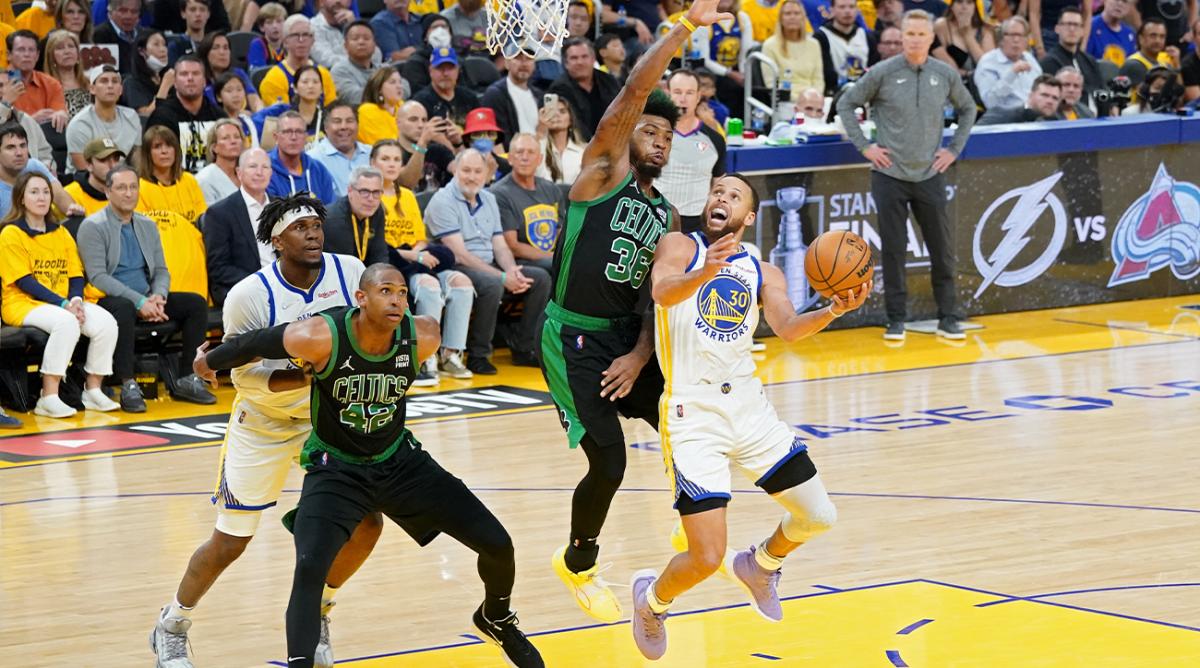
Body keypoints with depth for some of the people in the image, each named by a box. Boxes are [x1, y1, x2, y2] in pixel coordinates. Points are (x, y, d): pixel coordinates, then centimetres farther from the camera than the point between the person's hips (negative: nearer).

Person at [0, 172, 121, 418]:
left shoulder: (61, 233, 16)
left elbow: (76, 275, 11)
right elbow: (24, 281, -12)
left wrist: (76, 300, -12)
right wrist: (64, 305, -19)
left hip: (64, 303, 6)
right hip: (22, 305, -6)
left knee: (106, 322, -19)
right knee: (66, 323, -36)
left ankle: (93, 390, -6)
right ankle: (48, 398, -31)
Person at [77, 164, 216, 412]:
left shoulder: (148, 226, 16)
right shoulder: (92, 226, -4)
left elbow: (161, 271, 15)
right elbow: (97, 277, -14)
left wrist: (158, 297, -10)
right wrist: (139, 301, -22)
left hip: (146, 298, 6)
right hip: (110, 299, -6)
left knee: (196, 303, -12)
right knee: (124, 308, -40)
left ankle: (185, 380, -10)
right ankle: (128, 386, -38)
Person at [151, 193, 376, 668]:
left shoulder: (350, 273, -15)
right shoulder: (249, 296, -24)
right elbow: (244, 376, -20)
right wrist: (307, 376, -34)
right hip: (264, 422, -3)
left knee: (366, 522, -6)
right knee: (230, 541, 1)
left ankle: (316, 616, 20)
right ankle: (171, 627, 26)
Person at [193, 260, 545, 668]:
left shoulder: (421, 339, -21)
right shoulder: (322, 338, -29)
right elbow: (256, 344, -12)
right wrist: (210, 362, 6)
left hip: (400, 461, 3)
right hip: (335, 469, -3)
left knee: (497, 544, 2)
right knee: (309, 567, -28)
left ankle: (496, 620, 34)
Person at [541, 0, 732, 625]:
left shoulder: (664, 214, 14)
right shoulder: (604, 169, -5)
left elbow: (657, 296, 9)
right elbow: (636, 90, -18)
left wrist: (640, 356, -7)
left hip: (627, 339, 7)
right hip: (573, 339, -7)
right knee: (609, 465, -9)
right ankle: (579, 566, 15)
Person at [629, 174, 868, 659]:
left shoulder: (763, 274, 11)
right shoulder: (680, 247, -2)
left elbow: (790, 329, -6)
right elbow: (663, 292, -24)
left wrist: (834, 310, -27)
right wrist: (703, 274, -46)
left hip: (748, 406, 5)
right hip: (693, 415, -5)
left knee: (818, 518, 6)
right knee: (707, 559, -13)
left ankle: (759, 565, 38)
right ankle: (652, 599, 21)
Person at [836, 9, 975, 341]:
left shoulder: (946, 75, 1)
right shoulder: (882, 73, -6)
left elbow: (967, 108, 17)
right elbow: (846, 104, 3)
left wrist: (955, 148, 8)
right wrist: (864, 146, -4)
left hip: (930, 175, 2)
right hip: (890, 175, -2)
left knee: (942, 248, 3)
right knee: (894, 250, 2)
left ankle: (947, 319, 14)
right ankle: (896, 320, 11)